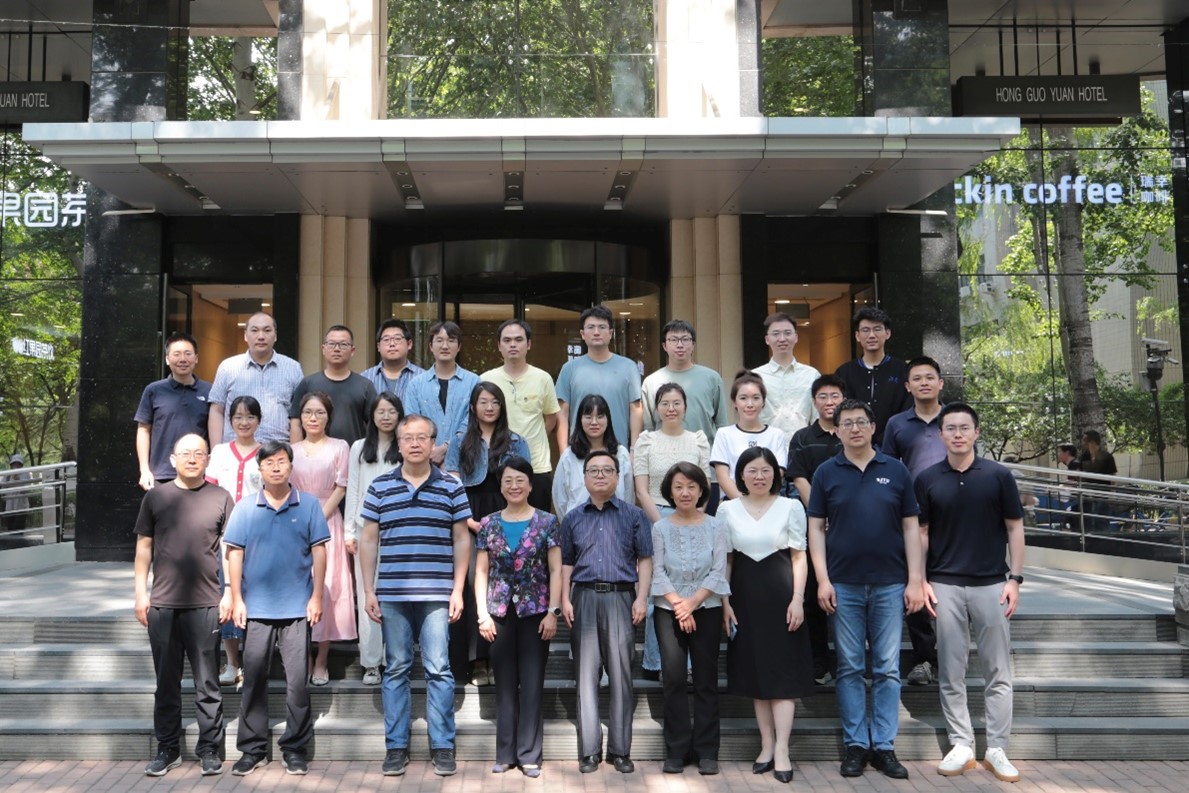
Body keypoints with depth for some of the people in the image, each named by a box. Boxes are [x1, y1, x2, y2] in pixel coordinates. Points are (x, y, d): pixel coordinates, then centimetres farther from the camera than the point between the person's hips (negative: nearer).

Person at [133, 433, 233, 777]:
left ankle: (210, 749, 14)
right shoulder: (155, 497, 6)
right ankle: (167, 748, 22)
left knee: (207, 683, 4)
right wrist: (141, 592, 3)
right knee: (166, 681, 11)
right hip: (162, 603, 2)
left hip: (206, 604, -2)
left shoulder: (220, 498, 2)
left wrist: (230, 593, -2)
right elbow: (144, 546, 9)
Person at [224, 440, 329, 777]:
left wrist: (317, 597, -4)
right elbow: (234, 554, 3)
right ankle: (253, 748, 19)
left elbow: (319, 552, 0)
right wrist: (236, 599, -3)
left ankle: (294, 748, 14)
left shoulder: (309, 505, 0)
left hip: (297, 608, -1)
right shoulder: (245, 509, 3)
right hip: (256, 608, 1)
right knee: (254, 680, 8)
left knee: (297, 680, 2)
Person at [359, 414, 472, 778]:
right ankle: (396, 746, 18)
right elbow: (369, 540, 8)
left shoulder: (451, 487, 4)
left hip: (437, 595, -1)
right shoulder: (379, 487, 6)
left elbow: (461, 540, 5)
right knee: (395, 669, 9)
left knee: (438, 669, 0)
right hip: (391, 594, 1)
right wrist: (368, 590, 2)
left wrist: (458, 590, -1)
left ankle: (443, 746, 11)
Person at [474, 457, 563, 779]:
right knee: (505, 684, 8)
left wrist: (553, 612, -8)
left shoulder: (547, 522, 0)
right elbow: (481, 572, 6)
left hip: (535, 611, -2)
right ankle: (505, 753, 17)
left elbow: (556, 570, -1)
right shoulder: (488, 524, 6)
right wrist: (482, 613, -2)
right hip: (500, 612, 2)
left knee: (532, 683, 2)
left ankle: (529, 755, 10)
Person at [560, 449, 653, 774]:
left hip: (621, 597, -1)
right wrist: (565, 599, 2)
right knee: (586, 675, 3)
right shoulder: (573, 518, 12)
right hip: (584, 597, 2)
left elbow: (645, 559, 4)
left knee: (621, 674, 1)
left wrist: (641, 598, -6)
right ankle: (589, 750, 11)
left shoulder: (634, 515, 7)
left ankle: (620, 749, 10)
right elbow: (567, 562, 12)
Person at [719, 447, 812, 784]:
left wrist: (797, 599, -8)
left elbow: (799, 557, 0)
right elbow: (725, 560, 7)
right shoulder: (728, 510, 5)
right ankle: (766, 745, 17)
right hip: (745, 595, 2)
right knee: (754, 668, 7)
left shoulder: (791, 507, 0)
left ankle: (781, 751, 0)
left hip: (780, 593, -2)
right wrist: (725, 602, 1)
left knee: (782, 668, -3)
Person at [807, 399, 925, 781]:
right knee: (850, 668, 6)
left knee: (888, 668, 5)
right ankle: (855, 745, 16)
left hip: (890, 583, 1)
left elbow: (911, 526, 4)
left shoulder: (896, 471, 4)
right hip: (844, 584, 0)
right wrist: (823, 580, -6)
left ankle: (884, 746, 15)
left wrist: (915, 580, -2)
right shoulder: (827, 472, 3)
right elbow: (816, 527, 2)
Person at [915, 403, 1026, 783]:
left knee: (998, 673, 5)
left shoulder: (999, 475, -1)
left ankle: (997, 750, 15)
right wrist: (921, 581, -1)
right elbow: (921, 532, 6)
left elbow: (1014, 528, 3)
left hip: (991, 584, -1)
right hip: (945, 586, 1)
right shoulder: (927, 479, 2)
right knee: (952, 672, 6)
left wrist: (1015, 579, -4)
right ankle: (961, 745, 17)